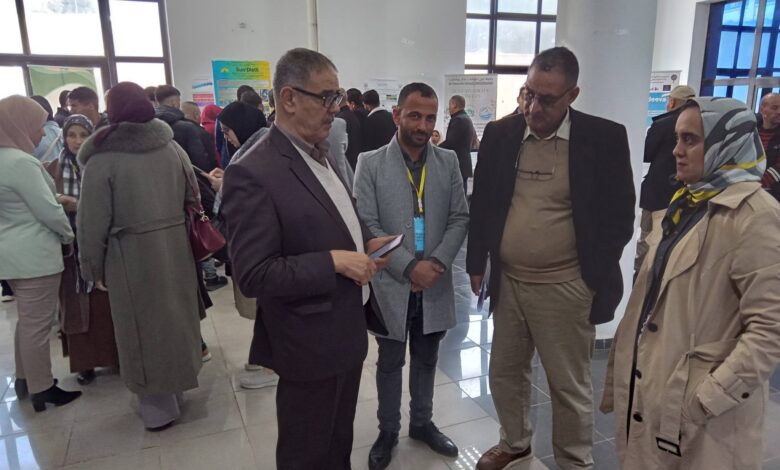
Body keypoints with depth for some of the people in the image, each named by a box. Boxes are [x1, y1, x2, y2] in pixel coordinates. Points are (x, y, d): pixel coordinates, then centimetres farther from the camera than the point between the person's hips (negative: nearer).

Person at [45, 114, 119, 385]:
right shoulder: (54, 169, 4)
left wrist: (78, 205, -18)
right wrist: (60, 206, -17)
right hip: (70, 246, 1)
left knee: (106, 302, 4)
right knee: (76, 304, 5)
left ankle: (115, 355, 20)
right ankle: (84, 362, 18)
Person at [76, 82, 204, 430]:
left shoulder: (101, 159, -11)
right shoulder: (172, 148, 1)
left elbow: (92, 222, -9)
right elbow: (193, 200, 7)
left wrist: (94, 267, 2)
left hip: (131, 256, -4)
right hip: (175, 247, 5)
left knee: (145, 326, 9)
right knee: (175, 317, 19)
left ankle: (158, 408, 21)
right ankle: (176, 387, 38)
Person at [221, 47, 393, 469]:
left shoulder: (320, 154, 6)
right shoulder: (253, 173, -22)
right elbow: (253, 276, -24)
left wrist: (363, 244, 2)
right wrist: (334, 261, -25)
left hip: (347, 329, 8)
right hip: (312, 341, -8)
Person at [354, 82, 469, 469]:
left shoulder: (448, 161, 2)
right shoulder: (370, 164, -6)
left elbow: (460, 218, 1)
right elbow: (366, 225, -11)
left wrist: (438, 262, -14)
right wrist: (409, 266, -18)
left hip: (435, 283, 3)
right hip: (391, 284, -2)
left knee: (426, 359, 19)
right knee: (390, 362, 14)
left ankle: (422, 422, 39)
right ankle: (388, 430, 33)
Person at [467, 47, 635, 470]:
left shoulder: (605, 138, -10)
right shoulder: (499, 134, 0)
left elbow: (619, 217, -5)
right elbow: (481, 203, 8)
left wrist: (596, 281, -7)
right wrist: (477, 263, 8)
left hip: (565, 288, -4)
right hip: (507, 282, 4)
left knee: (570, 387, 12)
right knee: (505, 373, 20)